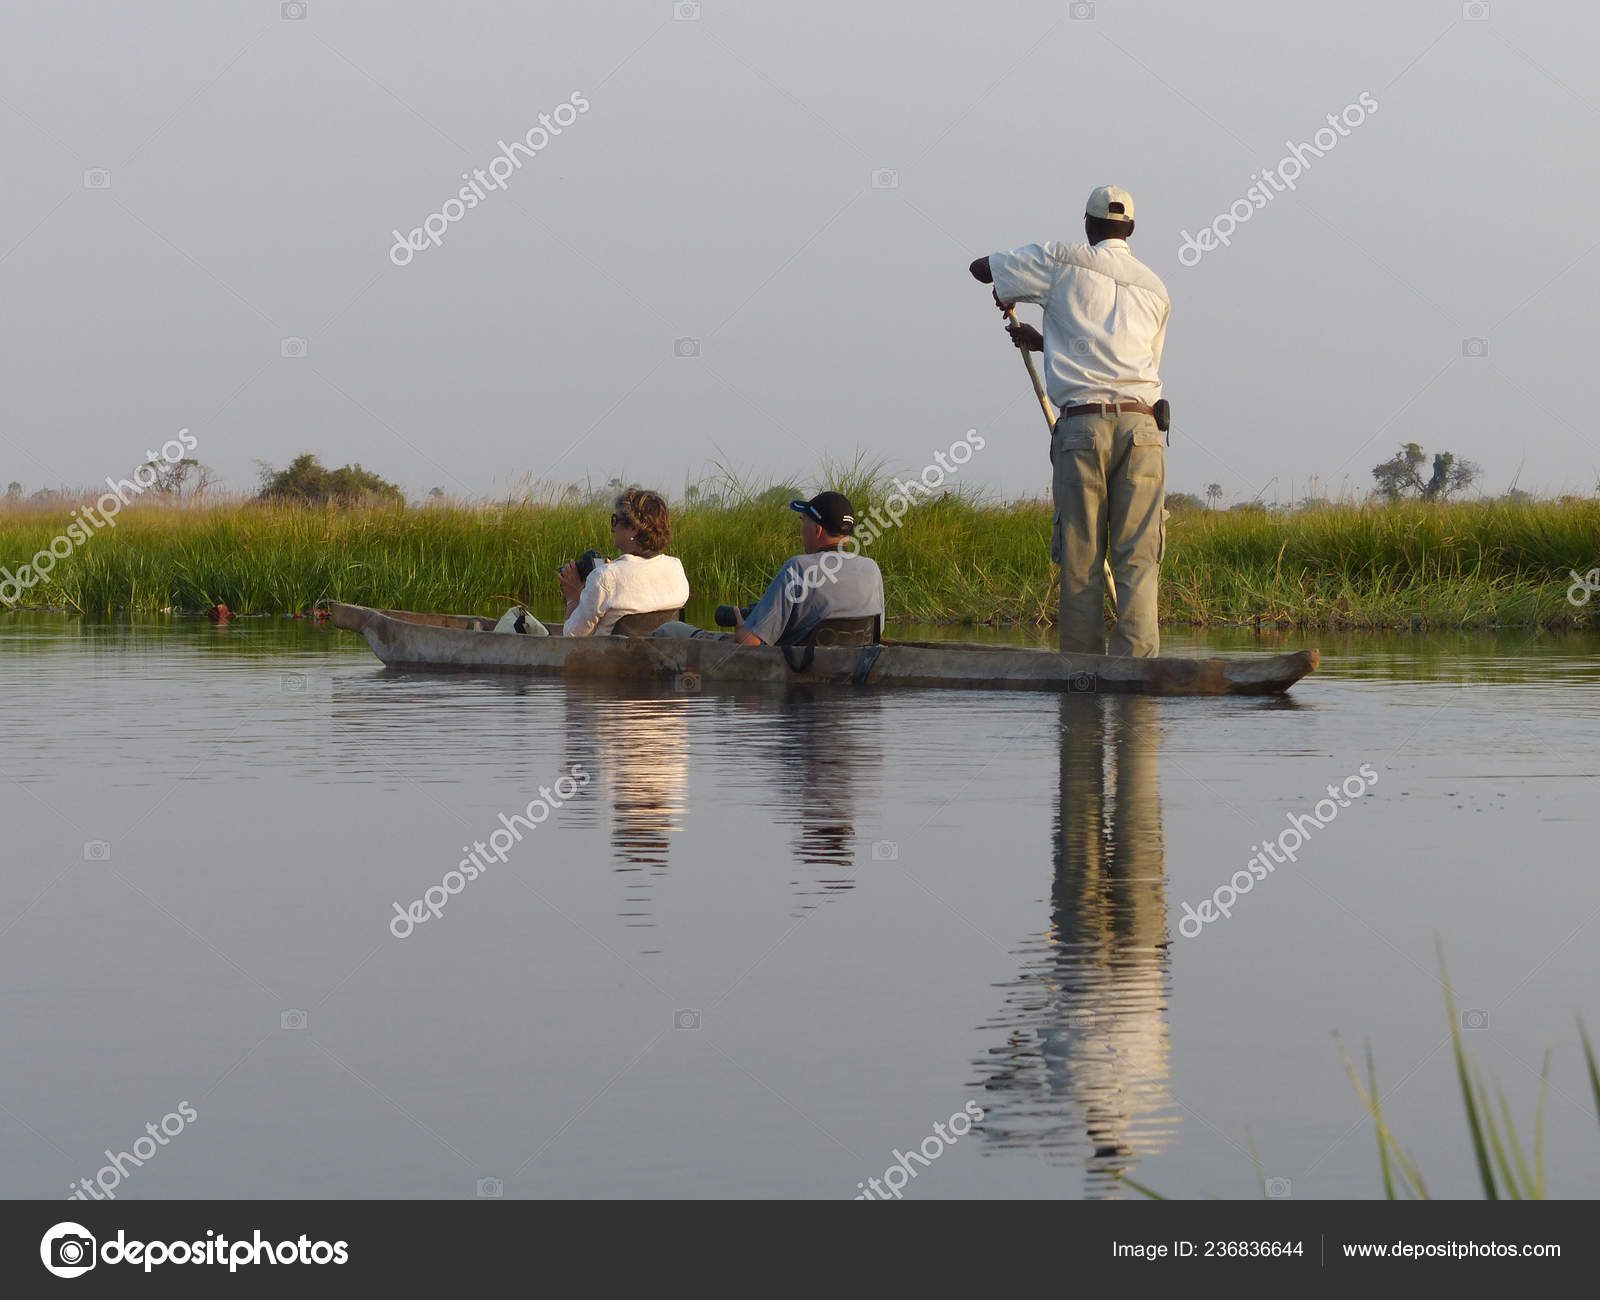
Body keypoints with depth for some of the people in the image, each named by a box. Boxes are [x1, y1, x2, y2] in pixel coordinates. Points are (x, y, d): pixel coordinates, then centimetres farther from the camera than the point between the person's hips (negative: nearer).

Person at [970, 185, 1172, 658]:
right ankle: (1135, 667, -14)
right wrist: (1046, 344, 38)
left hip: (1081, 425, -2)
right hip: (1141, 427, 2)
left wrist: (1007, 290, 39)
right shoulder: (1154, 287, 20)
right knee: (1137, 557, -2)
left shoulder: (1064, 261, 8)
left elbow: (980, 268, 15)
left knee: (1080, 557, 2)